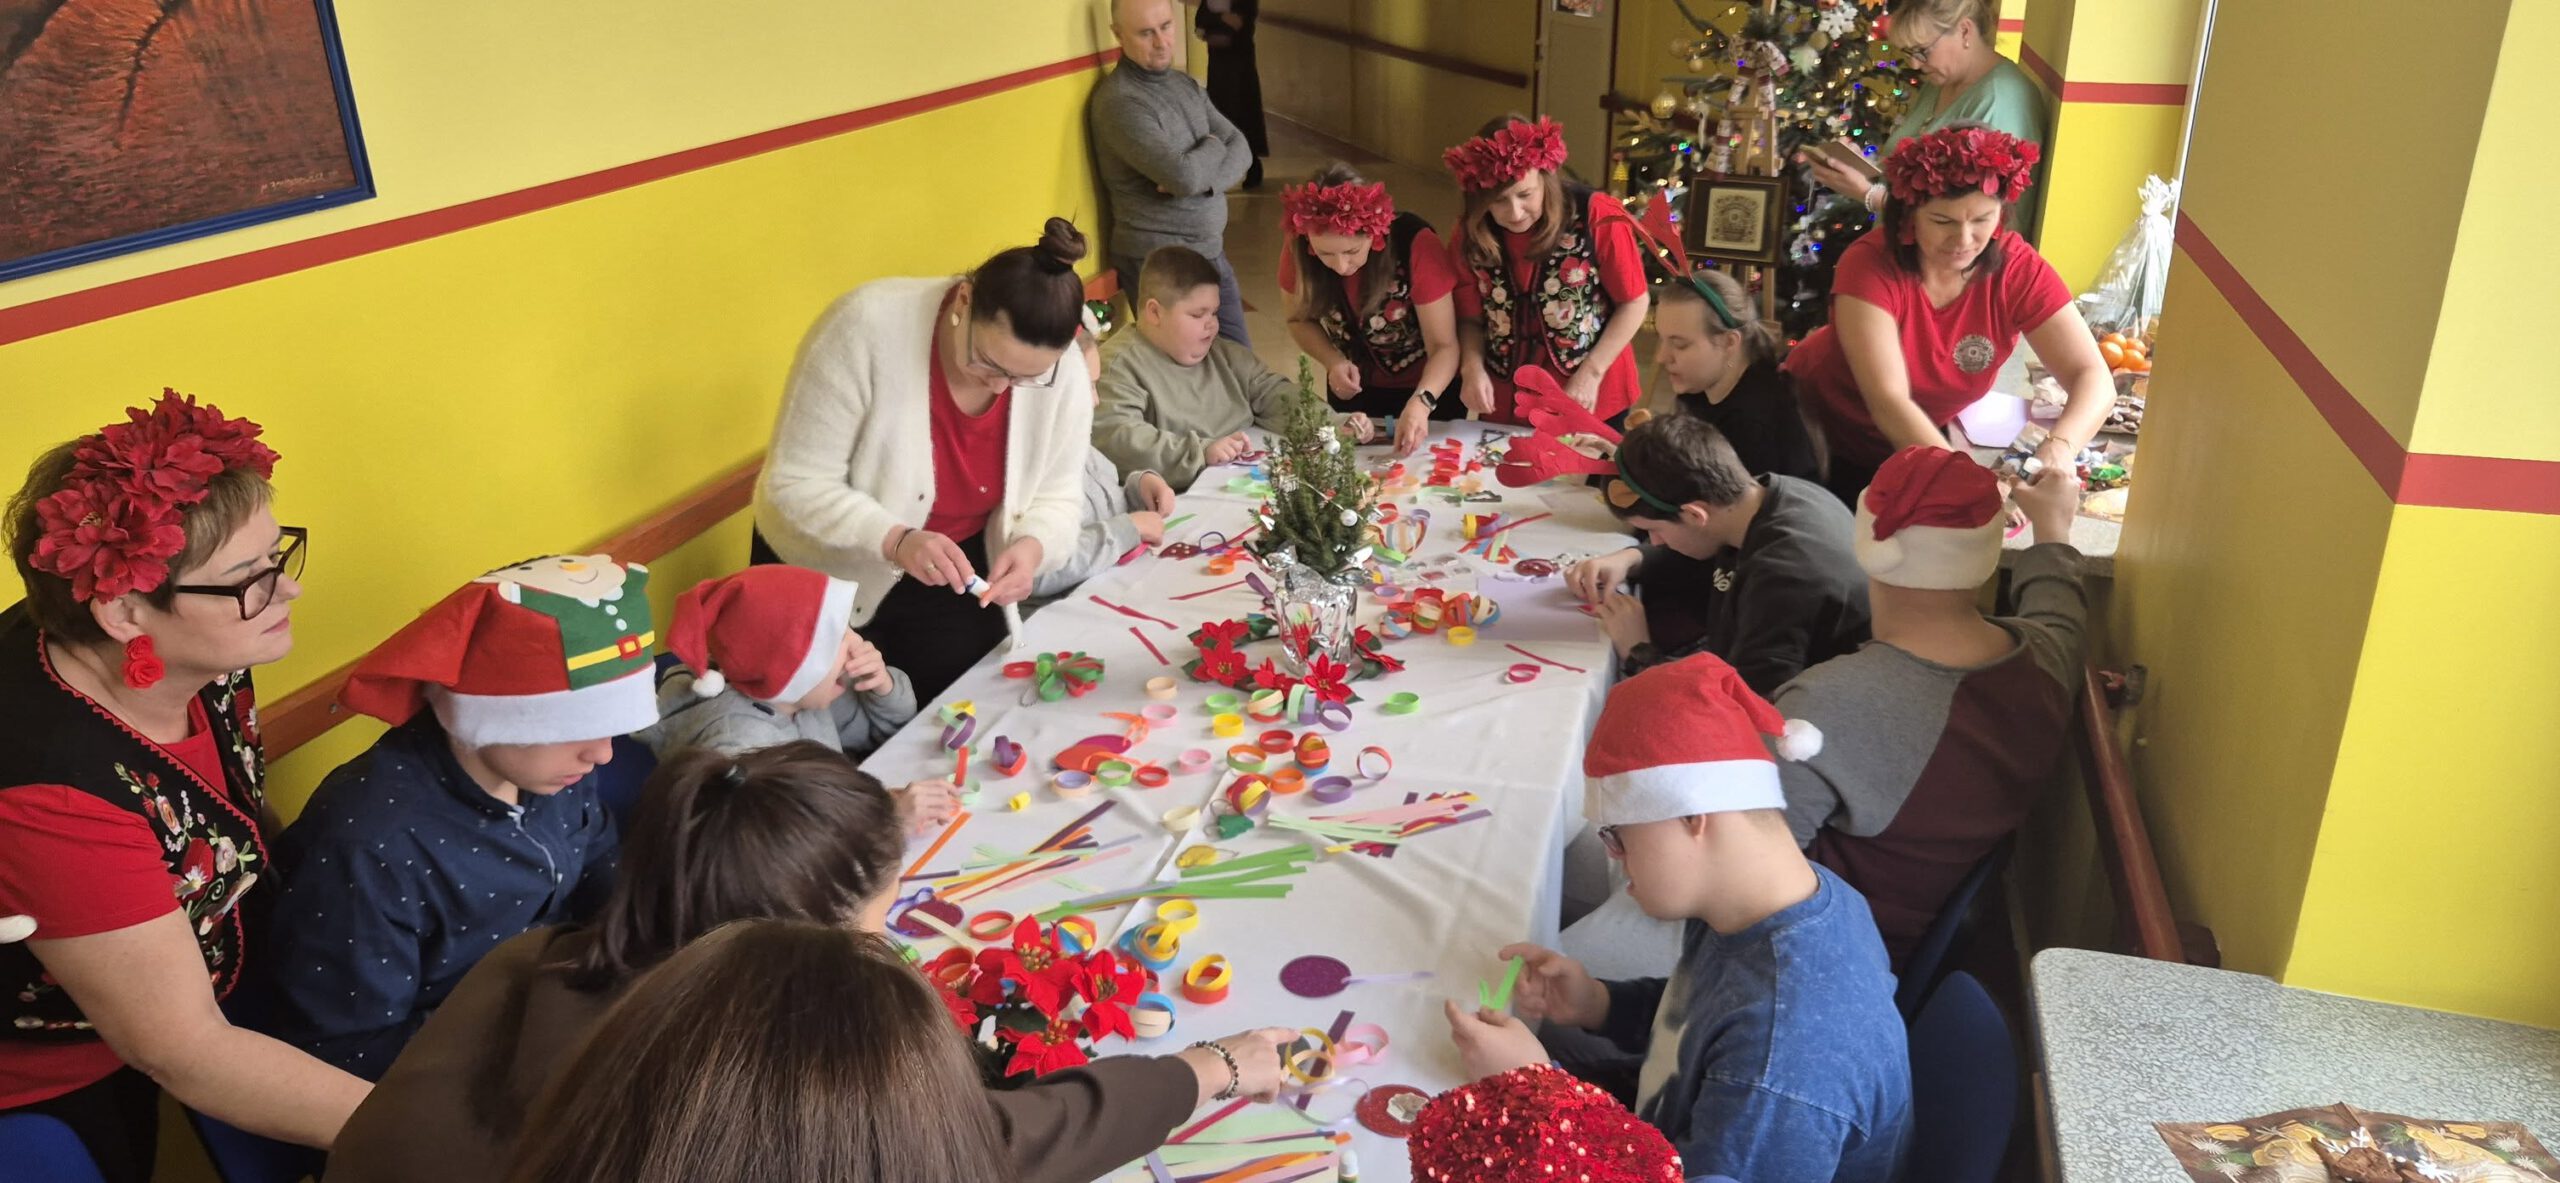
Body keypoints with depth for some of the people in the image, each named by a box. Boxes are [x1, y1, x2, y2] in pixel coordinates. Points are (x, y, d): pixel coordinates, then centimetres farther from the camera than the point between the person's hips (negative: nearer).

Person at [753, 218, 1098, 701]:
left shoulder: (1063, 371, -17)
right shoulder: (868, 327, -28)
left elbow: (1054, 497, -5)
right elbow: (796, 483, -25)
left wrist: (1031, 546, -27)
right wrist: (894, 540, -40)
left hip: (950, 580, 3)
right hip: (824, 572, -2)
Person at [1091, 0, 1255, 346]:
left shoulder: (1185, 83, 9)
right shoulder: (1119, 102, -19)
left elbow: (1240, 149, 4)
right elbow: (1184, 175, -27)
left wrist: (1204, 181, -17)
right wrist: (1213, 146, -6)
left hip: (1210, 251, 8)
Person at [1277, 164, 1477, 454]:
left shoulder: (1415, 243, -31)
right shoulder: (1299, 249, -22)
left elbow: (1444, 346, -27)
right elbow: (1301, 320, -4)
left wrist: (1421, 402, -46)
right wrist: (1334, 362, -24)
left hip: (1428, 389, -3)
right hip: (1355, 389, 3)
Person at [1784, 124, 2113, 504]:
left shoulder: (2018, 269, -20)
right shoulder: (1870, 265, -30)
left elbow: (2092, 376, -24)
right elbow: (1888, 402, -39)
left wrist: (2058, 450, -45)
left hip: (1921, 444, 3)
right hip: (1820, 431, -3)